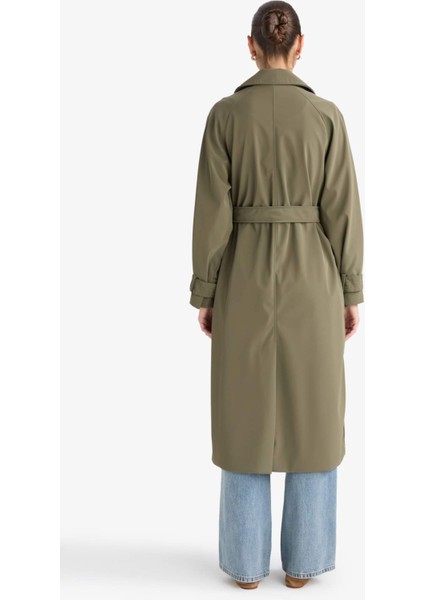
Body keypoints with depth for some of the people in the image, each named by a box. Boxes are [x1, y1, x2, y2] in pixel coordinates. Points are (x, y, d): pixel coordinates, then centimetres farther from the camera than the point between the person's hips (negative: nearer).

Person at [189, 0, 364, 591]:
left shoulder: (224, 114, -4)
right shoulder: (327, 115, -4)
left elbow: (212, 212, -5)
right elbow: (341, 211, -4)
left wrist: (205, 293, 3)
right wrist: (351, 292, 5)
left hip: (245, 278, 0)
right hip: (310, 277, 0)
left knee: (245, 418, 10)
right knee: (311, 416, 11)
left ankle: (246, 561, 17)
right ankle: (302, 559, 19)